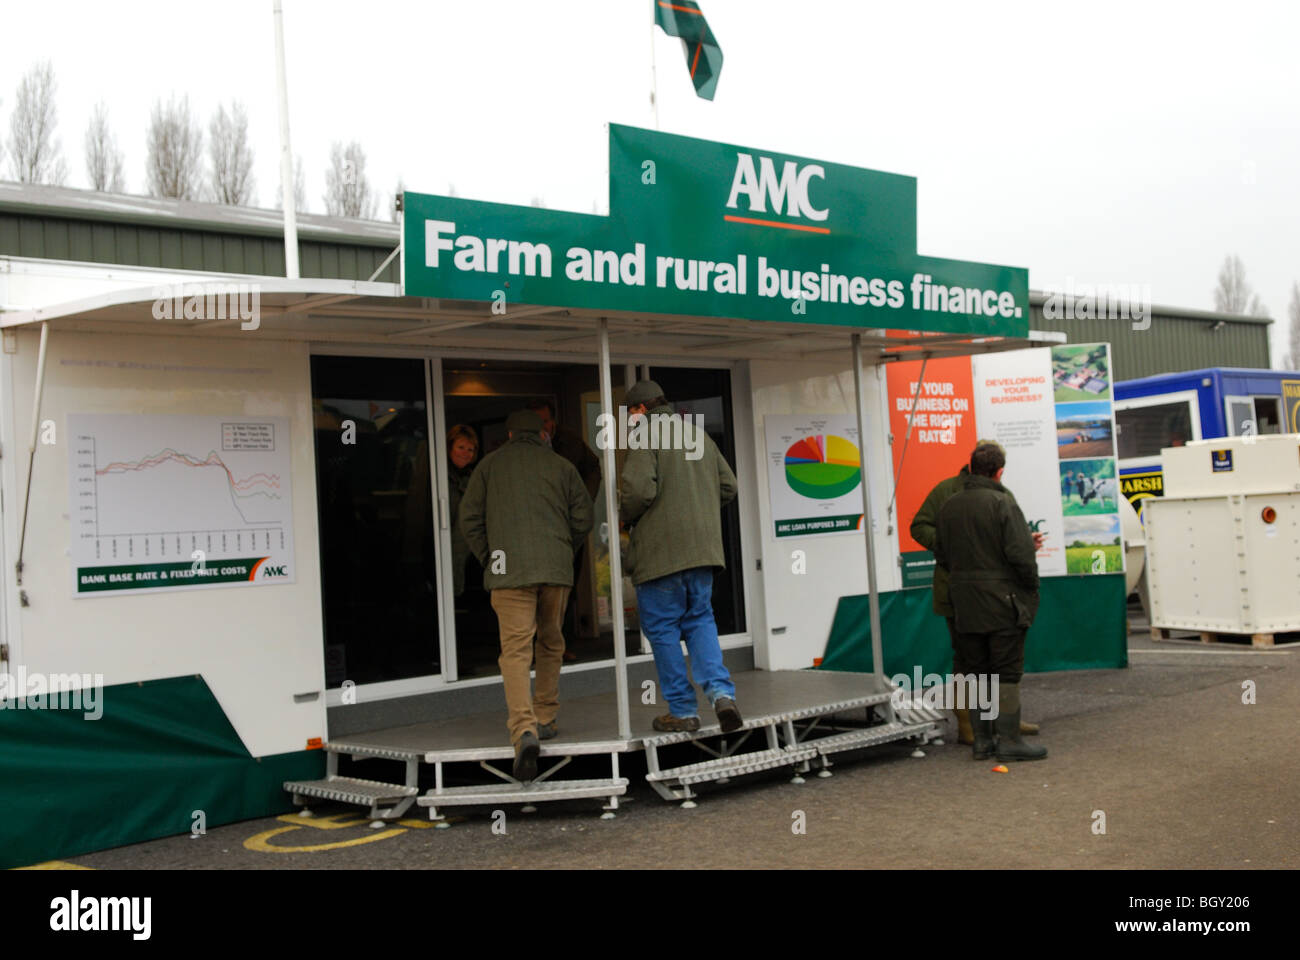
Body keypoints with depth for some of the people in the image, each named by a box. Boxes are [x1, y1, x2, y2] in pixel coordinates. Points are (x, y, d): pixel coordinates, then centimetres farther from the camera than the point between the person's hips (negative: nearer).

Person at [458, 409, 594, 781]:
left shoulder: (491, 463, 11)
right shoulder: (561, 465, 14)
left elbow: (469, 518, 5)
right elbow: (583, 517, 7)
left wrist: (488, 559, 13)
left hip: (510, 569, -2)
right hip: (557, 569, 2)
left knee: (516, 650, -8)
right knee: (551, 642, 20)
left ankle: (524, 731, -25)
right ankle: (546, 717, 26)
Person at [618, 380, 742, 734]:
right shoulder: (698, 433, 15)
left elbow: (639, 490, -20)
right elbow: (727, 486, 17)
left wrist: (626, 514, 0)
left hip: (661, 550, -6)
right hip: (702, 545, 7)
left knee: (662, 627, 5)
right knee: (700, 619, 15)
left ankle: (682, 711, 8)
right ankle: (721, 691, -4)